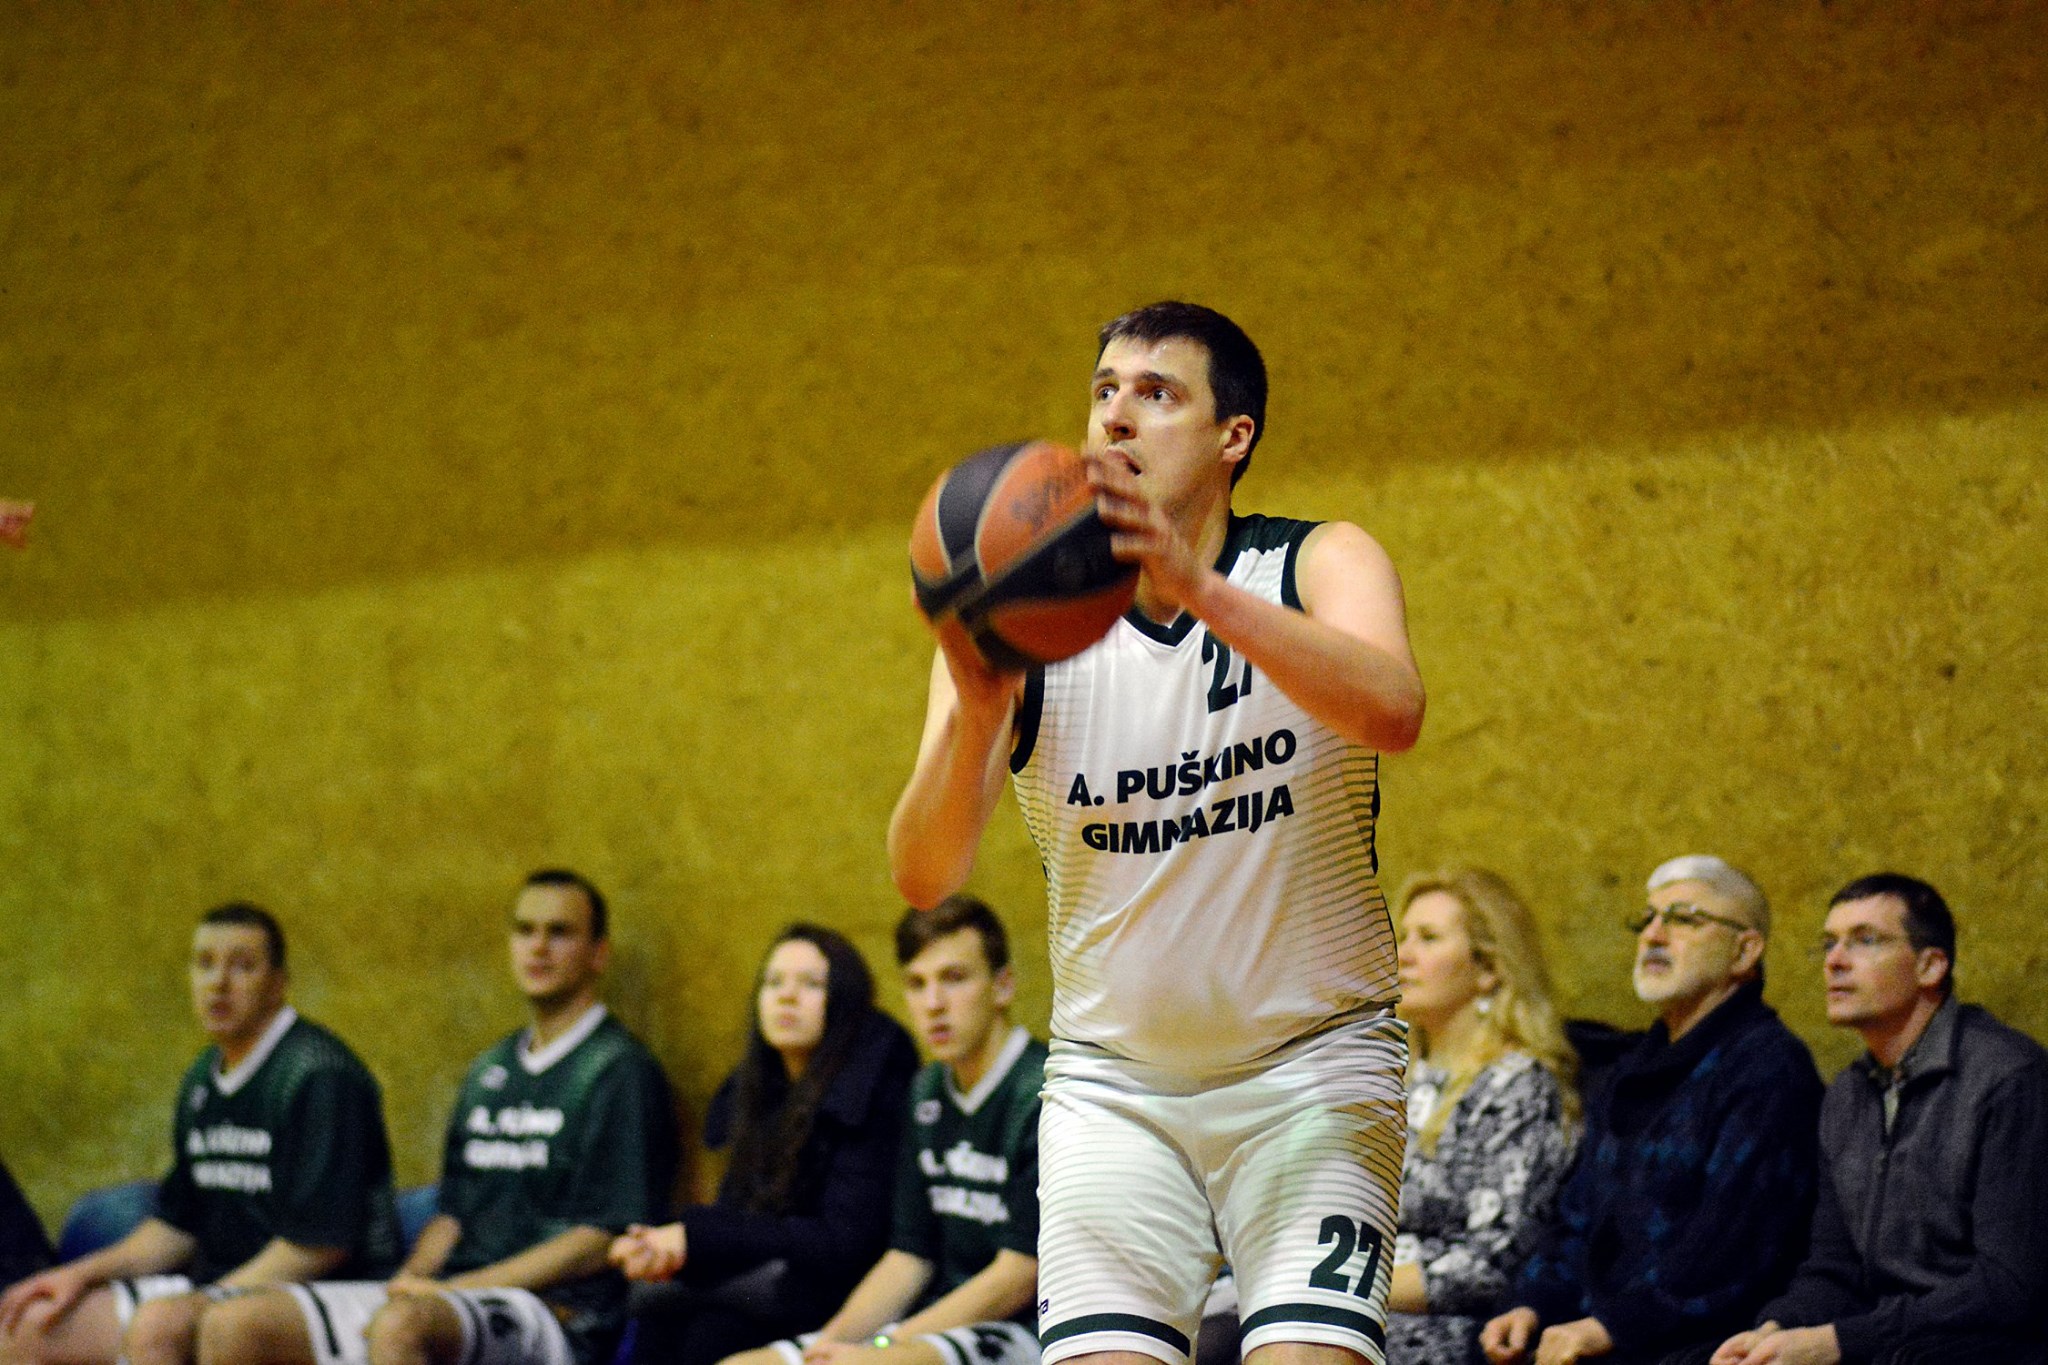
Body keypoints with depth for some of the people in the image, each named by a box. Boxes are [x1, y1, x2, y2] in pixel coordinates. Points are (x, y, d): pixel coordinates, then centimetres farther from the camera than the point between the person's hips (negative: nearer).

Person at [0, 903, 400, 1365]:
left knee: (158, 1325, -37)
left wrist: (206, 1303, -18)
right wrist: (81, 1275, 9)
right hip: (215, 1284, 9)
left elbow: (322, 1243, -18)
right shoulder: (203, 1082, 15)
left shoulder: (319, 1076, -13)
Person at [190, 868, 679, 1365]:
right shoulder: (489, 1073, 23)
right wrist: (408, 1282, 0)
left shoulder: (623, 1072, -1)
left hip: (553, 1315, -8)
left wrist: (455, 1287, -12)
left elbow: (603, 1240, -9)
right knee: (232, 1325, -10)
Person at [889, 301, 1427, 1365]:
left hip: (1311, 1066, -1)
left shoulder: (1320, 564, -6)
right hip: (1113, 1079, 2)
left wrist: (1198, 587, -43)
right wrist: (976, 708, -33)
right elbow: (923, 877, -14)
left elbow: (1393, 712, -30)